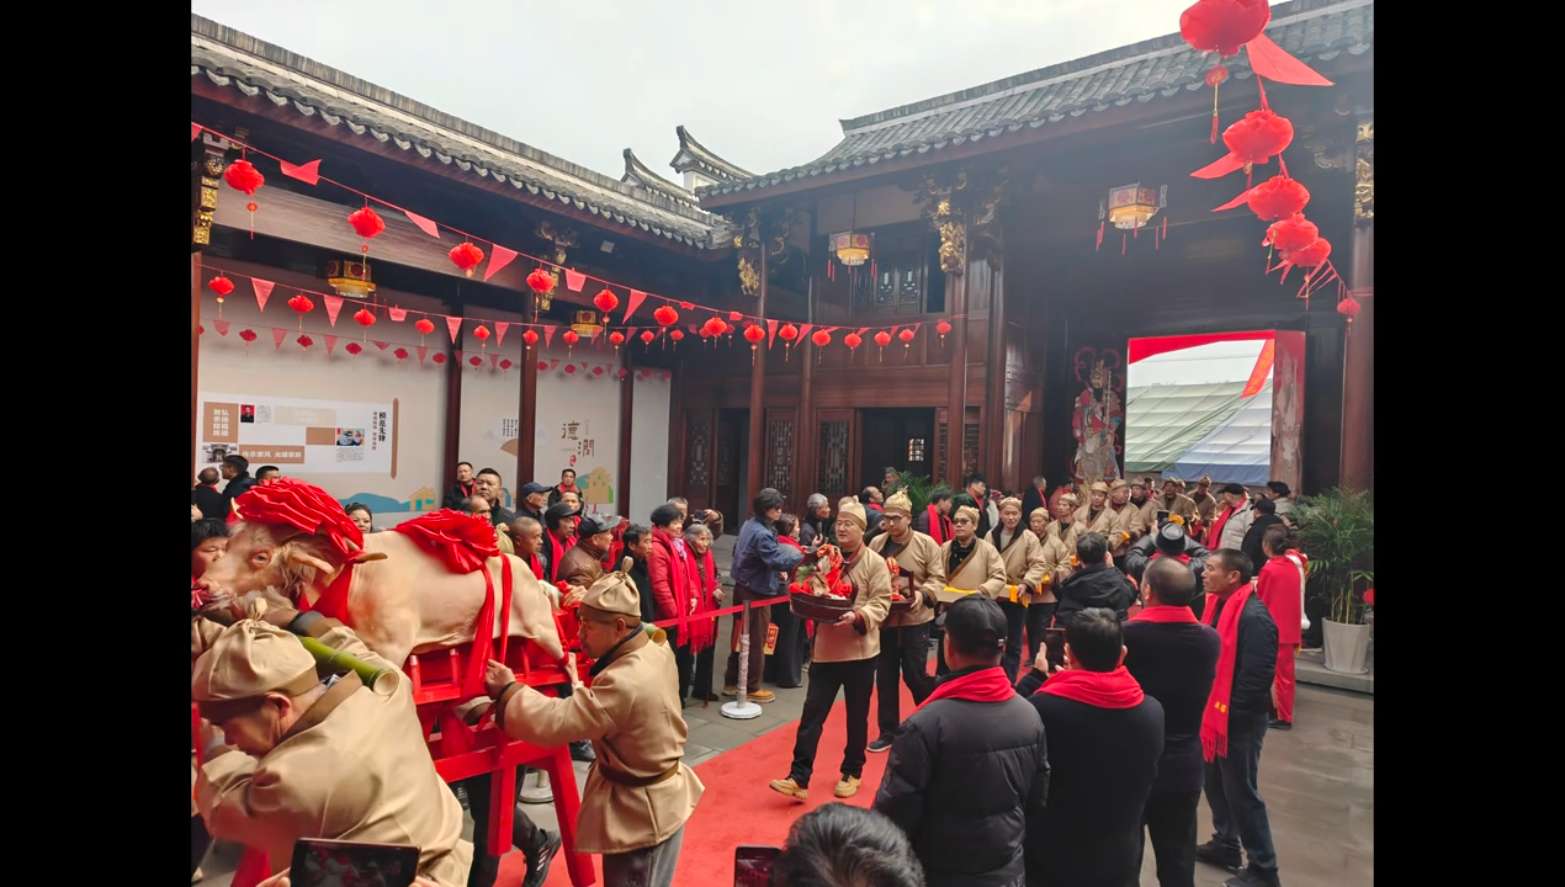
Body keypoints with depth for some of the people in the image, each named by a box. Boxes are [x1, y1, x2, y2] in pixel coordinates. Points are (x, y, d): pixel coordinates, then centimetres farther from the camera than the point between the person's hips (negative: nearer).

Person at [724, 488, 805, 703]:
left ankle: (732, 682, 26)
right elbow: (779, 561, -32)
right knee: (756, 641, 3)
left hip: (743, 587, 9)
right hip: (757, 592, -9)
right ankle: (751, 688, 14)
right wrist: (804, 556, -29)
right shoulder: (762, 534, -24)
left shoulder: (748, 525, 6)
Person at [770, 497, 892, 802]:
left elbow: (881, 603, -12)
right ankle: (798, 778, 4)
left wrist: (857, 617, -28)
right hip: (825, 648, 3)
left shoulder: (875, 563, -5)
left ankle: (852, 773, 30)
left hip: (860, 650, -3)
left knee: (857, 715, 12)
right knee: (812, 713, 0)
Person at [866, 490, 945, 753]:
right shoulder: (876, 544, 3)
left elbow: (937, 578, -5)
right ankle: (888, 732, 23)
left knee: (915, 675, 4)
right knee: (885, 678, 9)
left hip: (915, 620, -3)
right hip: (883, 619, 3)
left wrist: (923, 594, -22)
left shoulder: (926, 544, -5)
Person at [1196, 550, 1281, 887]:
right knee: (1215, 783, 20)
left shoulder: (1254, 617, -23)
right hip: (1214, 713, 9)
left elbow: (1257, 676, -25)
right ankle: (1225, 844, 38)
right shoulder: (1219, 605, 5)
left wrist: (1231, 713, -19)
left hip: (1239, 720, -9)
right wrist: (1206, 707, 12)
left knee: (1241, 792, 4)